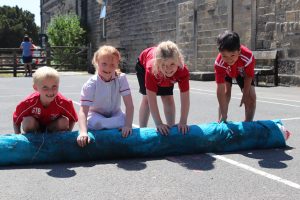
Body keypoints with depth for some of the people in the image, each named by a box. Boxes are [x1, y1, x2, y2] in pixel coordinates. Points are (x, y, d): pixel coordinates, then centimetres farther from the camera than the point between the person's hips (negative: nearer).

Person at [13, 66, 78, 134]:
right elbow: (16, 120, -15)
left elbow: (73, 119, -11)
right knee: (28, 121, -31)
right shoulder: (29, 103, -30)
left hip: (53, 127, 1)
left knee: (64, 121, -27)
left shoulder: (63, 103, -29)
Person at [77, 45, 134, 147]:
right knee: (96, 123, -36)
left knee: (124, 121, -31)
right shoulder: (90, 84, -24)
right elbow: (83, 111, -31)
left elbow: (129, 105, -20)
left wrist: (128, 125, -35)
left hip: (115, 115, 2)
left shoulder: (121, 78, -18)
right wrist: (83, 132, -47)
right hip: (96, 115, -2)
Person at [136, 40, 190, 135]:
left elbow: (185, 99, -37)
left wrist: (183, 122, -40)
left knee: (168, 98, 0)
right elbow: (151, 100, -44)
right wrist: (159, 123, -45)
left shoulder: (183, 70, -42)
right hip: (143, 64, -2)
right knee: (147, 98, -7)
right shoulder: (151, 68, -48)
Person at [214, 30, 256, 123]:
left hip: (241, 72, 1)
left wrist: (245, 94, -13)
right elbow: (220, 90, -40)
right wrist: (223, 115, -40)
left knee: (251, 97, -8)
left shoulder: (248, 57, -45)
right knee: (226, 93, -17)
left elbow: (249, 76, -23)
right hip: (226, 72, 0)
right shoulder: (219, 63, -44)